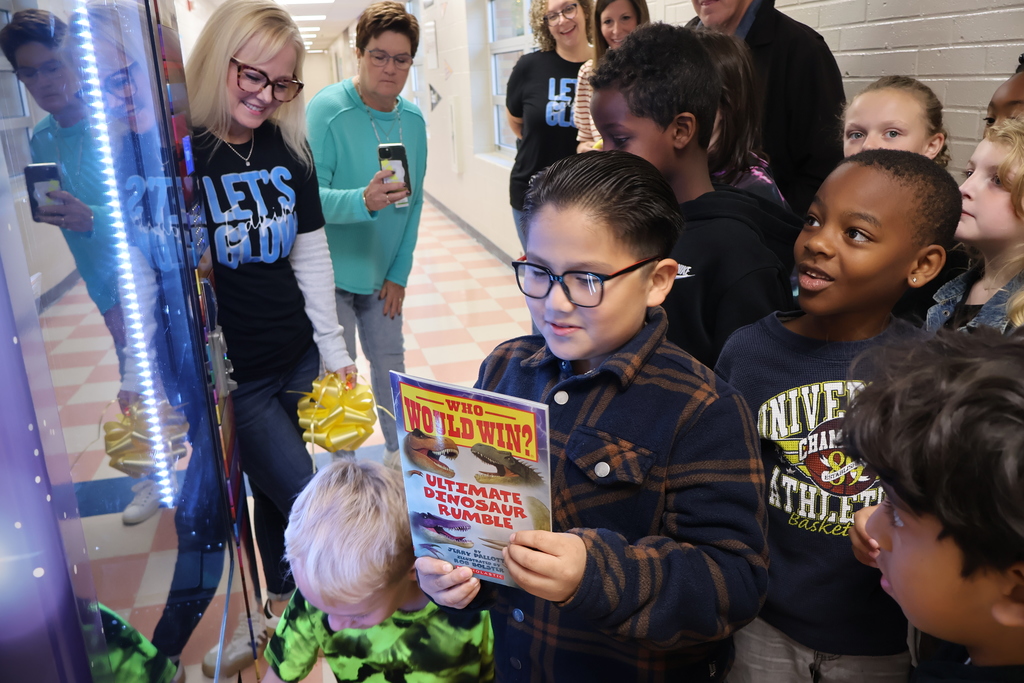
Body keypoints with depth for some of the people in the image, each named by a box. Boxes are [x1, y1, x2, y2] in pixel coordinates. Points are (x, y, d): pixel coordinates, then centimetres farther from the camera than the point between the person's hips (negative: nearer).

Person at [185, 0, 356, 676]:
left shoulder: (287, 151, 3)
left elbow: (312, 256, 8)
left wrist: (335, 349, 7)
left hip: (297, 360, 5)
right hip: (230, 375, -4)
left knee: (275, 491, 20)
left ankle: (277, 609, 43)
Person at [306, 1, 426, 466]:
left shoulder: (413, 120, -2)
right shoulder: (327, 110, -18)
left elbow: (413, 201, 3)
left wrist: (399, 272, 0)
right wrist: (363, 201, -43)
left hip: (383, 272, 5)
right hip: (329, 272, -4)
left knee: (390, 363, 15)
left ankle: (399, 450, 37)